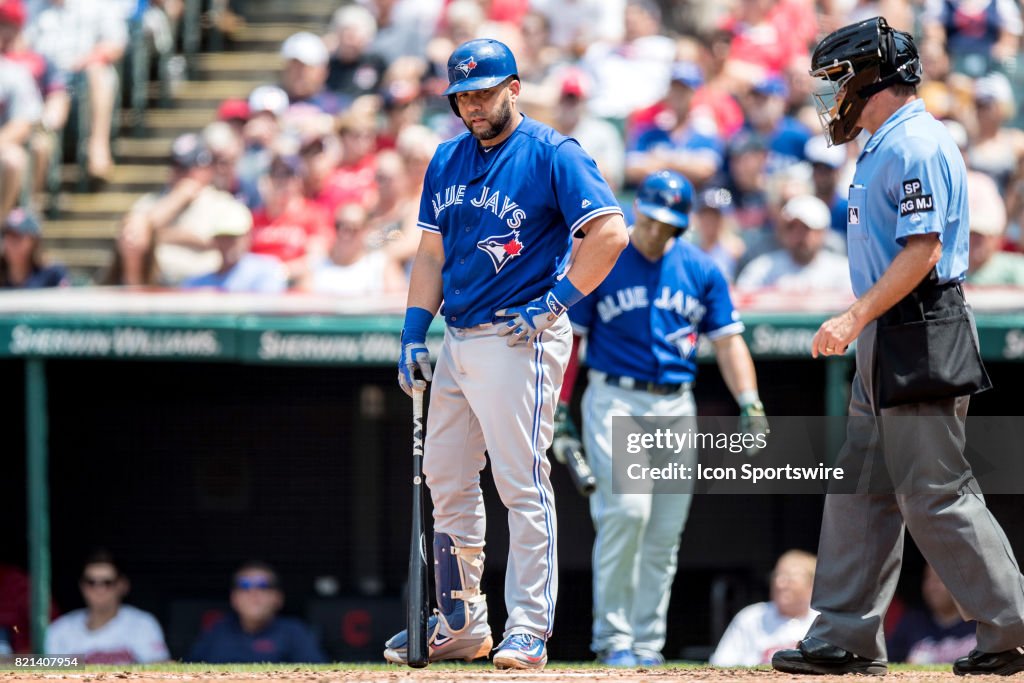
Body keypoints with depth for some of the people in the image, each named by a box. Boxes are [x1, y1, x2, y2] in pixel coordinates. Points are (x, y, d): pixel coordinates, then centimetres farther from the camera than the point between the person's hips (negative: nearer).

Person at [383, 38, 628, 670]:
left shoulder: (552, 154, -8)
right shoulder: (447, 161, 14)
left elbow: (610, 233, -16)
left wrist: (555, 304, -16)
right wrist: (414, 333, 9)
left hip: (520, 340, -8)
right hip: (457, 343, 8)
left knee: (522, 484, -10)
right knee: (446, 482, 11)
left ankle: (529, 631, -10)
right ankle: (461, 624, 20)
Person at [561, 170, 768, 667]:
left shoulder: (700, 269, 7)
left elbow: (728, 341, 8)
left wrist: (750, 405, -5)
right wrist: (559, 411, -4)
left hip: (676, 407, 4)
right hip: (615, 401, -4)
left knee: (665, 532, 3)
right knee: (627, 509, -20)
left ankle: (647, 644, 12)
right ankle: (612, 637, -11)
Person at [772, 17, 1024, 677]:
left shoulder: (917, 145, -15)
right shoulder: (884, 147, 18)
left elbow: (922, 251, -22)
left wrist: (856, 318, -24)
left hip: (921, 342, -11)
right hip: (884, 347, 11)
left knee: (935, 496, -9)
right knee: (861, 488, 11)